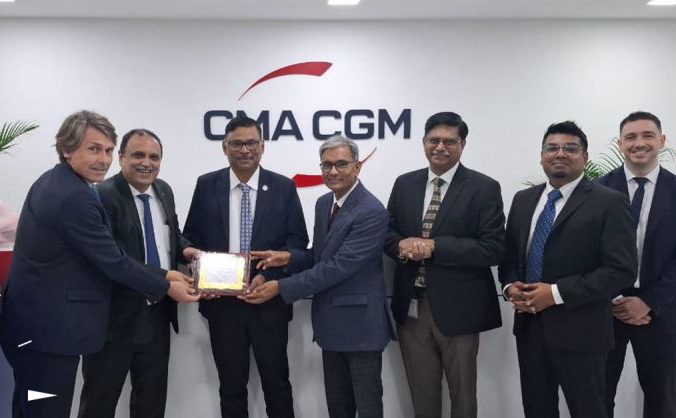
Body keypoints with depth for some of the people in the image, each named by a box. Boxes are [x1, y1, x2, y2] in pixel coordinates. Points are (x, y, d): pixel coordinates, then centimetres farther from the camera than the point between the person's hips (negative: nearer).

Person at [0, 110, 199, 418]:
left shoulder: (49, 182, 9)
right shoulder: (76, 197, -23)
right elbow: (112, 262, -17)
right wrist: (166, 286, -3)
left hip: (32, 322, 10)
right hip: (49, 328, -10)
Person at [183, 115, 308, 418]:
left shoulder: (284, 187, -1)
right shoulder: (207, 186, 3)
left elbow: (298, 240, -2)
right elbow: (191, 238, 7)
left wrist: (269, 274, -17)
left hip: (268, 300, -1)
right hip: (222, 302, 1)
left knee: (276, 384, 7)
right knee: (231, 388, 13)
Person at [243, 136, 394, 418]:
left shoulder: (372, 212, -20)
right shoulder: (323, 203, 8)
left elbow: (338, 266, -25)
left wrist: (281, 287, -23)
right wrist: (289, 258, -6)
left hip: (360, 322, -8)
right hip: (330, 321, 8)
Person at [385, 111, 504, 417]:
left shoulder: (484, 188, -7)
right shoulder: (404, 184, 7)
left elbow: (493, 249, -14)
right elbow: (387, 233, 11)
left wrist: (433, 247, -20)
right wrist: (403, 246, -13)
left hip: (457, 309, -3)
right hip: (411, 307, 4)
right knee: (421, 393, 17)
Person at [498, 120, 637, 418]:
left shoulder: (609, 203, -8)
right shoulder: (523, 200, 11)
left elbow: (621, 270, -15)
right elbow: (509, 255, 17)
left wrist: (557, 293, -19)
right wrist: (511, 287, -5)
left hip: (579, 332, -5)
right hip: (529, 327, 5)